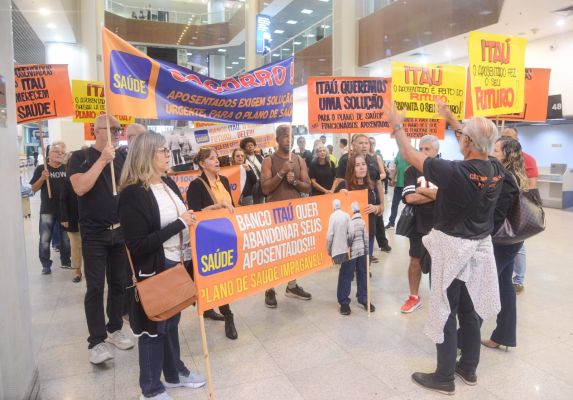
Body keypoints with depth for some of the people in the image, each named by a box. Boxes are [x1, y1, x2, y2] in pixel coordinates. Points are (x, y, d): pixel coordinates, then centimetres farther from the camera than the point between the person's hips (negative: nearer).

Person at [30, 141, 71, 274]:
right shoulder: (41, 169, -3)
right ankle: (46, 265, 13)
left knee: (66, 238, 12)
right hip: (47, 210, -3)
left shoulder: (67, 168, 5)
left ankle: (65, 261, 27)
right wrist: (42, 178, -19)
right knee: (45, 239, 1)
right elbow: (34, 189, -4)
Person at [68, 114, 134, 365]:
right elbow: (80, 188, -19)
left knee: (119, 284, 11)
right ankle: (96, 341, 6)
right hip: (94, 234, -4)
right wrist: (103, 160, -20)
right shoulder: (80, 157, -3)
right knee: (95, 288, -2)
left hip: (121, 231, 4)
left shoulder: (123, 158, 8)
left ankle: (114, 329, 26)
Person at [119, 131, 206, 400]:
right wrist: (178, 224, -24)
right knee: (154, 325, 8)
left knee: (172, 320, 22)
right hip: (154, 271, -8)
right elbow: (137, 245, -24)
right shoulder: (133, 194, -19)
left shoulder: (168, 183, 6)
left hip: (178, 264, 8)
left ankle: (174, 372, 41)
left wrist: (196, 216, 1)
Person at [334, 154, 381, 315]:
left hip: (367, 232, 4)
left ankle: (363, 298, 29)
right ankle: (344, 301, 16)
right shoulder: (344, 185, -7)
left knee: (364, 267, 14)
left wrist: (375, 208, -9)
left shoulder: (371, 186, 5)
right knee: (347, 267, 2)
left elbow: (381, 209, 12)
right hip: (348, 232, -4)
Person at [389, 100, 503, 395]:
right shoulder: (496, 170, -5)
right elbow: (476, 145, 16)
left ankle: (444, 378, 18)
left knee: (446, 313, 5)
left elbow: (410, 155, -14)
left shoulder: (454, 172, -24)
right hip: (480, 247, 7)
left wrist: (397, 124, 2)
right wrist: (450, 118, 25)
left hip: (453, 248, -7)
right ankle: (469, 368, 33)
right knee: (471, 310, 18)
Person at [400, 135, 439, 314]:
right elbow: (409, 198, -16)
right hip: (419, 223, 1)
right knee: (415, 260, 11)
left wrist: (423, 190, -15)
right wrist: (437, 194, -14)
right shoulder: (412, 170, -5)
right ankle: (414, 297, 27)